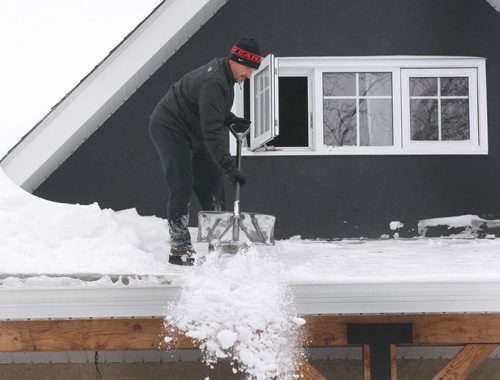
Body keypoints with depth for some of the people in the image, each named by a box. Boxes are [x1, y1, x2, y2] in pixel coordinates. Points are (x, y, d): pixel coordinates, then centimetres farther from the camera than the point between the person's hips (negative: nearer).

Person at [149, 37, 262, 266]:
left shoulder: (224, 74, 3)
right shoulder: (214, 82, -30)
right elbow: (212, 130, -36)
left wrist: (230, 119, -2)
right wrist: (228, 167, -39)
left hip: (193, 135, 10)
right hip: (169, 129, -10)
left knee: (212, 187, 6)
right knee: (183, 188, -15)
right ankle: (179, 249, -10)